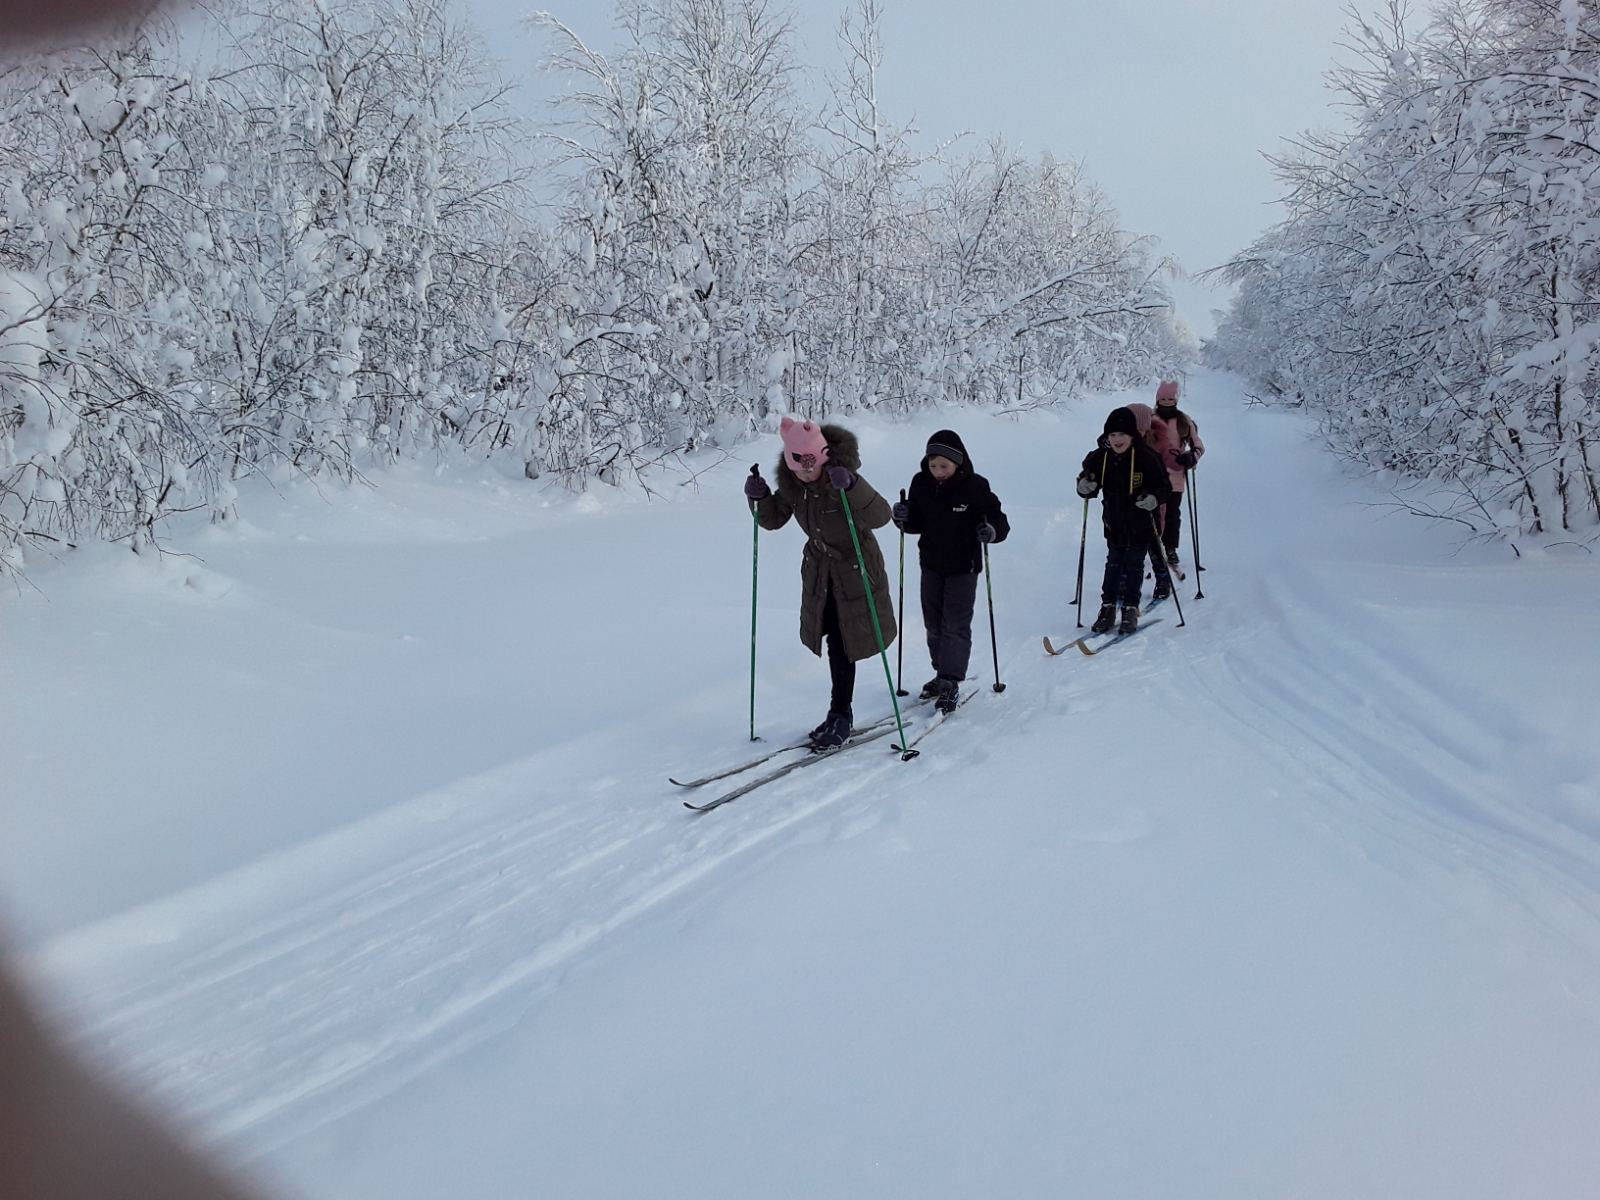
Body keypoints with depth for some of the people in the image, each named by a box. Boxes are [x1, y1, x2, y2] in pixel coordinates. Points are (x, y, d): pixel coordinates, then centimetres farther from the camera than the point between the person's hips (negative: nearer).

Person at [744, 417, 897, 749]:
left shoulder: (841, 476, -26)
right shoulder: (791, 482, -8)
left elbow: (880, 517, -36)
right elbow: (773, 520, 5)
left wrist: (851, 486, -50)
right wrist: (759, 497, -15)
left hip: (854, 568, -5)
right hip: (819, 569, 6)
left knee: (841, 644, -4)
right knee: (834, 641, 12)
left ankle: (841, 715, 10)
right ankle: (841, 713, 25)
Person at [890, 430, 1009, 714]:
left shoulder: (975, 487, -16)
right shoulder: (921, 483, -4)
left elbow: (1000, 522, -12)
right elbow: (917, 523, 6)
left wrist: (992, 530, -34)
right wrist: (904, 518, -16)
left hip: (963, 567, -5)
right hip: (931, 564, 5)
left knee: (955, 625, -7)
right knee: (933, 624, 13)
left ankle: (950, 684, -3)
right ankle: (944, 674, 28)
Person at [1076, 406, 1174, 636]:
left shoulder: (1146, 457, -16)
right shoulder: (1099, 458, -6)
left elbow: (1165, 486, -10)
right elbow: (1087, 479, 5)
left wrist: (1154, 498, -30)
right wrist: (1084, 487, -19)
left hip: (1141, 525, -3)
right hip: (1114, 524, 3)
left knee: (1134, 567, 5)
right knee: (1113, 565, 11)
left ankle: (1130, 609, 14)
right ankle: (1108, 607, 18)